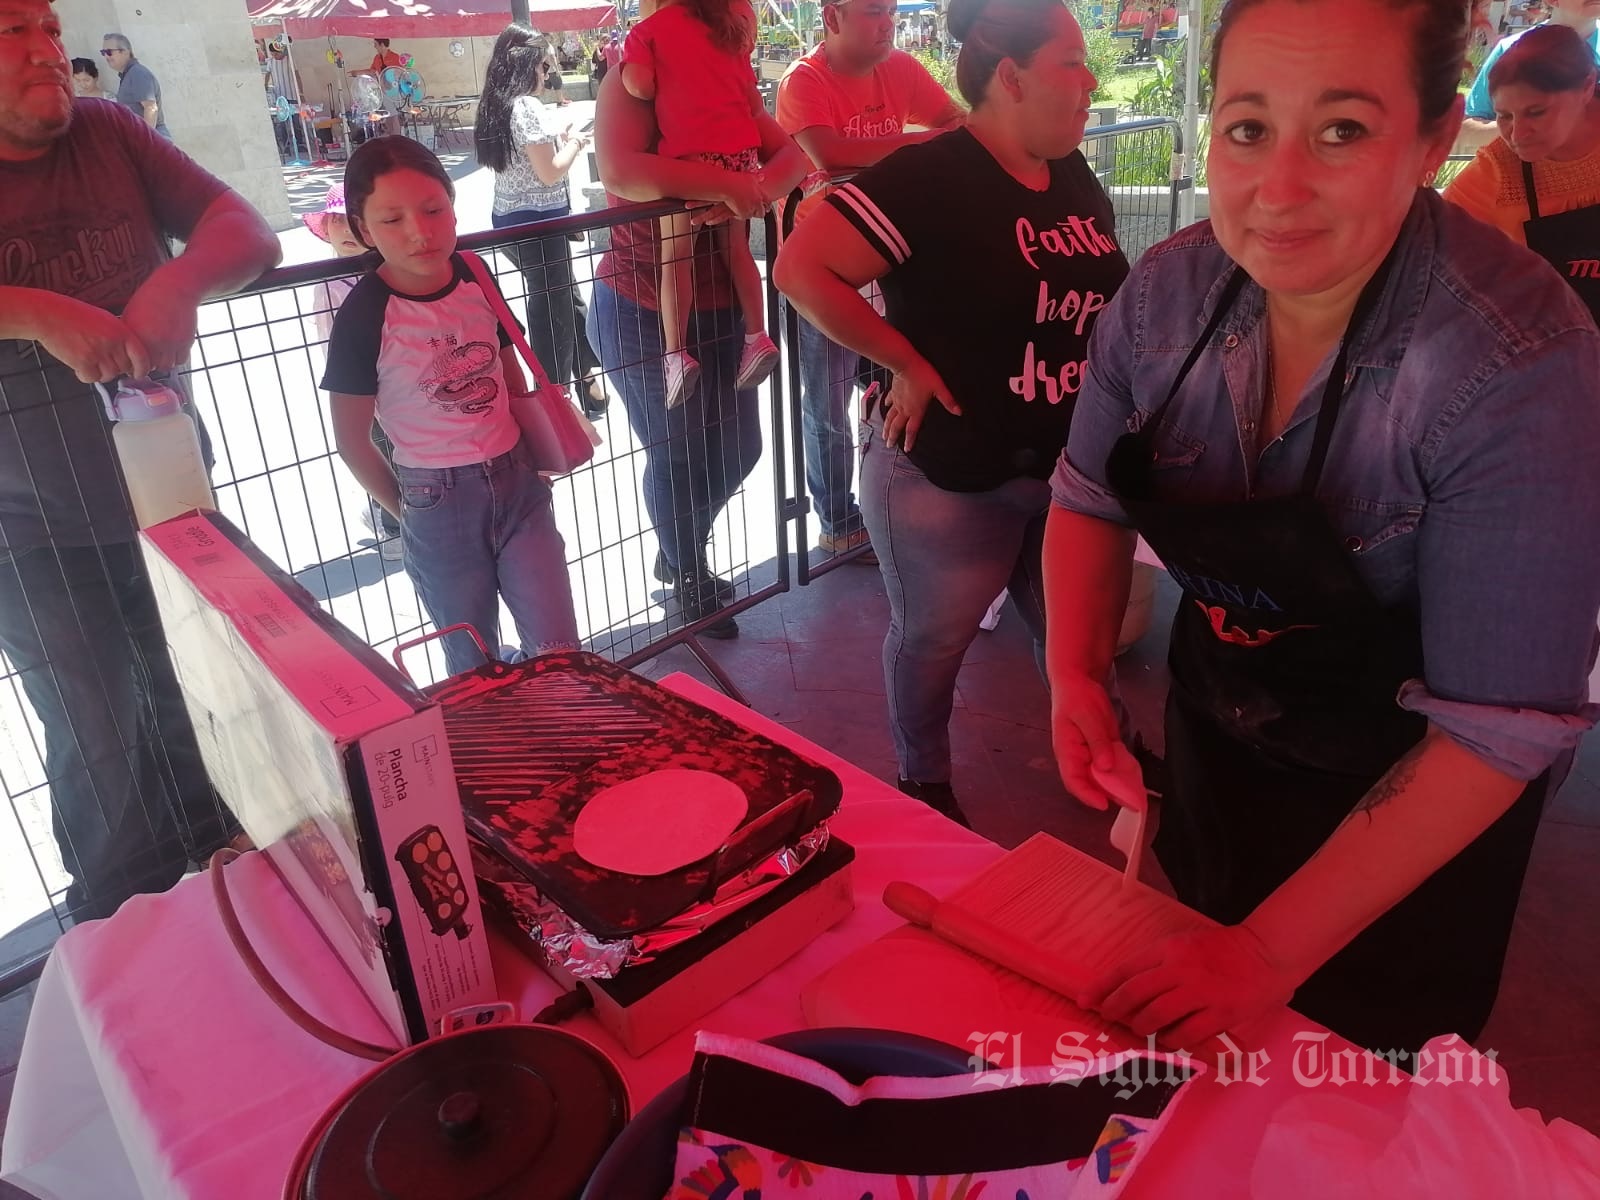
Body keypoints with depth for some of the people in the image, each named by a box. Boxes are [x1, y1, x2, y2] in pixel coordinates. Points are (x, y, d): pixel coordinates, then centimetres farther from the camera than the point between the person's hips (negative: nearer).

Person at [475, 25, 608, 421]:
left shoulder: (495, 106, 10)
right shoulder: (527, 106, -17)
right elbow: (550, 172, -19)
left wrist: (554, 140, 14)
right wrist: (573, 144, -2)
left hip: (509, 219, 9)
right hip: (537, 222, -9)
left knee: (565, 297, 21)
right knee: (552, 309, 2)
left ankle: (587, 375, 32)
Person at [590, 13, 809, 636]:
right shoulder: (632, 81, -14)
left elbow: (793, 155, -4)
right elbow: (619, 170, -33)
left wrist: (757, 190, -25)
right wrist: (726, 182, -37)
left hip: (720, 304, 6)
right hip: (641, 313, -6)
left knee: (738, 444, 13)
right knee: (679, 453, 6)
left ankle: (678, 554, 39)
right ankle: (689, 580, 31)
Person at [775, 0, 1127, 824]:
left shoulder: (1075, 177, 5)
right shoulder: (927, 178, -19)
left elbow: (1104, 296, 18)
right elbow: (800, 270, -26)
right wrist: (907, 361, -21)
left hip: (1068, 468, 7)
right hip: (947, 475, -7)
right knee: (931, 638, 12)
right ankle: (924, 784, 35)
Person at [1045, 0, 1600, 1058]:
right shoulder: (1166, 294, -16)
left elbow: (1496, 727, -29)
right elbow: (1091, 501, -1)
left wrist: (1272, 950, -29)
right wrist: (1076, 675, -19)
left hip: (1412, 806, -4)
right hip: (1215, 730, 5)